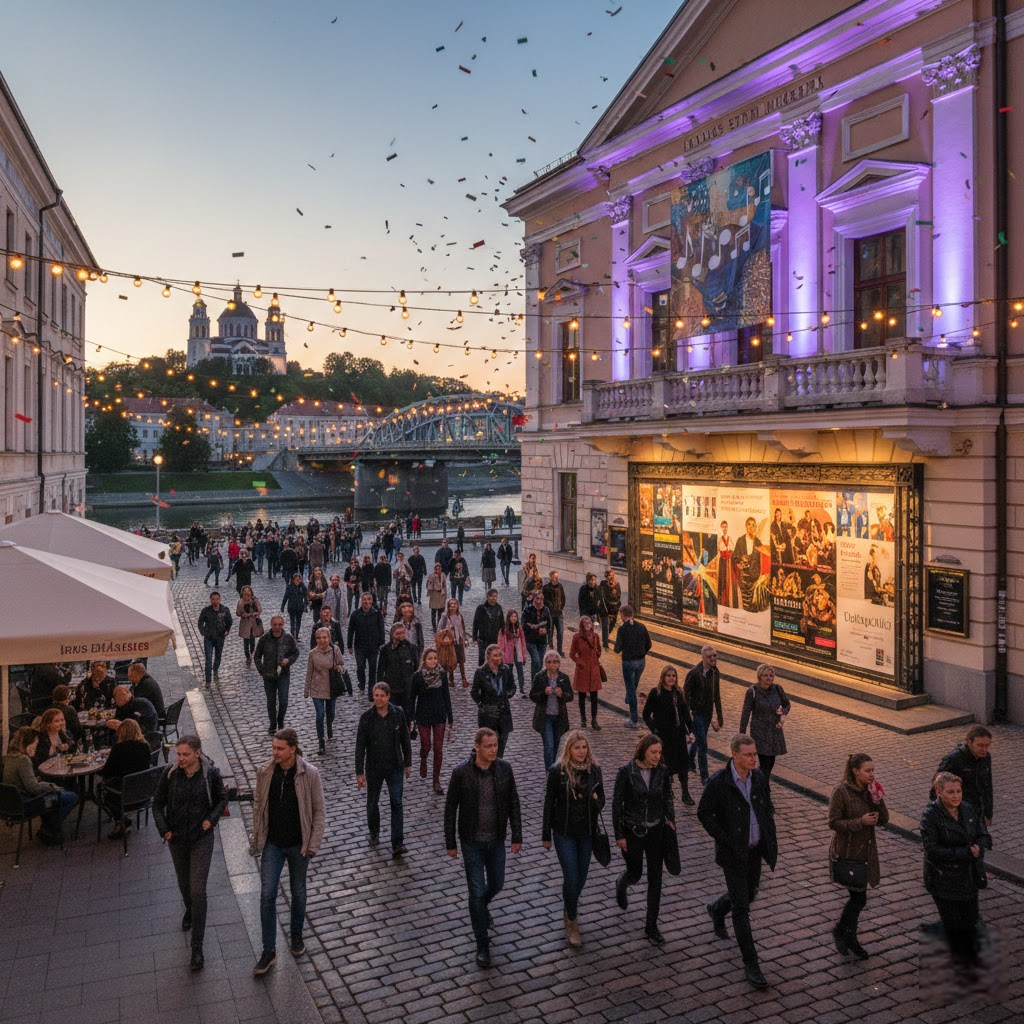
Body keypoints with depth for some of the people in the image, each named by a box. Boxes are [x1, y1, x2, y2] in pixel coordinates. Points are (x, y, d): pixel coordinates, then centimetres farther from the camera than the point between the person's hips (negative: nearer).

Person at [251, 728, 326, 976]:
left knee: (298, 892, 15)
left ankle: (296, 935, 38)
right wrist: (256, 839, 4)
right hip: (273, 844, 2)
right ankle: (269, 950, 10)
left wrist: (313, 844, -10)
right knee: (267, 894, -3)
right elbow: (258, 805, 5)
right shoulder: (265, 773, -8)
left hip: (298, 844, -1)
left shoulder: (309, 774, -16)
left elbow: (319, 811, -9)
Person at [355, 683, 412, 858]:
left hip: (395, 767, 0)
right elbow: (360, 746, -8)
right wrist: (359, 772, -8)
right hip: (374, 768, 0)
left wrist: (408, 763, 7)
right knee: (372, 802, 16)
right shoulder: (366, 717, -12)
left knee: (396, 803, -6)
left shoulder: (398, 714, -9)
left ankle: (397, 844, -3)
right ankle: (374, 833, 40)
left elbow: (405, 740, 3)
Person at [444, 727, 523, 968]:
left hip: (496, 840, 3)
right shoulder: (461, 773, -18)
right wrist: (450, 843, -5)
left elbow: (513, 804, -1)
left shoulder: (504, 769, -10)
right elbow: (450, 808, -9)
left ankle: (482, 906, 53)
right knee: (477, 892, 1)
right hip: (472, 842, -3)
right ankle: (482, 945, 16)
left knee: (496, 884, 19)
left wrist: (517, 837, -2)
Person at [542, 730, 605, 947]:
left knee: (581, 877, 15)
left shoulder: (594, 770, -6)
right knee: (572, 878, -4)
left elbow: (601, 799, 5)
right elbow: (549, 804, -6)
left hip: (587, 832, 3)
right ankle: (572, 922, 16)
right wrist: (546, 835, -2)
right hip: (564, 833, -3)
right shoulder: (557, 772, -14)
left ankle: (569, 909, 42)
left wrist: (596, 801, -20)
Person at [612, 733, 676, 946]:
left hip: (656, 830, 2)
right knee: (635, 873, 12)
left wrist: (670, 819, -6)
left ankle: (651, 926, 18)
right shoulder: (625, 772, -17)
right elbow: (617, 803, -11)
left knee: (655, 878, 4)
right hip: (632, 831, -2)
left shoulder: (662, 772, -7)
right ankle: (621, 884, 50)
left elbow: (668, 798, 8)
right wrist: (619, 835, -9)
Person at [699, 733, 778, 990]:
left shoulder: (759, 778, -4)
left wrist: (771, 840, 2)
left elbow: (768, 809, 10)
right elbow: (704, 813, -13)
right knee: (741, 907, -1)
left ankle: (717, 910, 52)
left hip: (755, 849, 6)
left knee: (749, 894, 22)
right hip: (733, 853, -6)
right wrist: (725, 840, -17)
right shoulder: (718, 782, -20)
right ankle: (751, 964, 9)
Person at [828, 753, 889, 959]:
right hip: (846, 852, -6)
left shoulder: (871, 790, 1)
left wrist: (878, 800, -15)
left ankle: (844, 933, 32)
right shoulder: (841, 791, -18)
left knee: (857, 896, 14)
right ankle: (844, 933, 19)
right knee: (859, 897, -3)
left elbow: (884, 820, 0)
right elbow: (833, 822, -17)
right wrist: (861, 822, -25)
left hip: (866, 851, 6)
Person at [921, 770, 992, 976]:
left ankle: (972, 955, 42)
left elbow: (984, 835, 4)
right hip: (944, 880, -5)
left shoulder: (969, 810, -2)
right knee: (953, 923, 11)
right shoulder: (930, 815, -20)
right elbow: (932, 850, -23)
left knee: (970, 919, 21)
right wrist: (966, 853, -24)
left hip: (970, 876, 5)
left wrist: (978, 848, -19)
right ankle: (960, 961, 31)